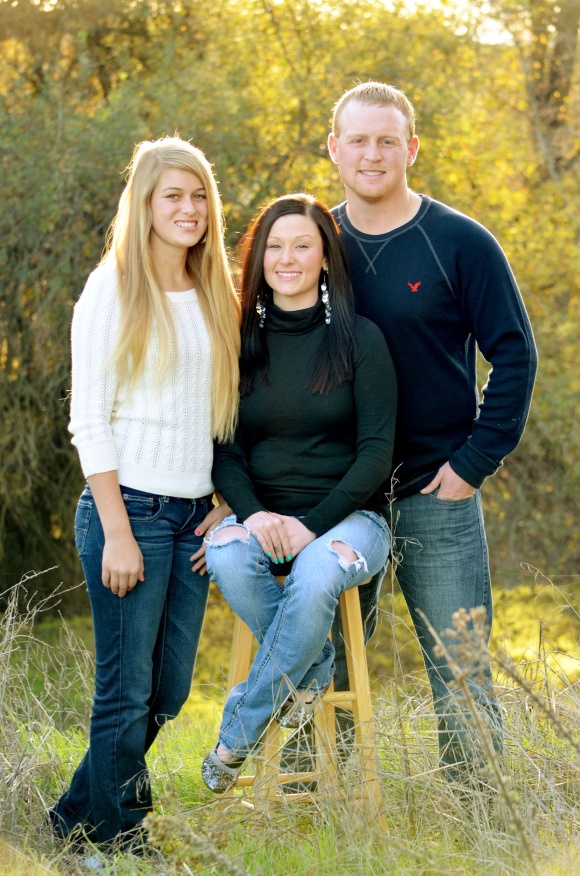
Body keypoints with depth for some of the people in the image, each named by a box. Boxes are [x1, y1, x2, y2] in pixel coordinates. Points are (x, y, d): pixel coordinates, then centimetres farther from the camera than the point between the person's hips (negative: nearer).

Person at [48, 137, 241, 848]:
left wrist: (224, 507, 7)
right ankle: (108, 839, 14)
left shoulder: (215, 298, 13)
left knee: (171, 687, 9)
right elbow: (88, 420, -9)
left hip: (195, 516, 6)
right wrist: (117, 532, -14)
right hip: (129, 507, -6)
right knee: (128, 690, -3)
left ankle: (82, 812, 26)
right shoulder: (114, 290, -5)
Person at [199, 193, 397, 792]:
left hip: (347, 516, -2)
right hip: (263, 517, 3)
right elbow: (224, 449, 5)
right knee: (225, 557, -33)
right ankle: (310, 668, -9)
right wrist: (254, 514, -16)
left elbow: (376, 450, -5)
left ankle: (238, 735, -18)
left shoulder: (360, 339, 0)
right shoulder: (240, 343, 8)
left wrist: (312, 526, -16)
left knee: (315, 578, -36)